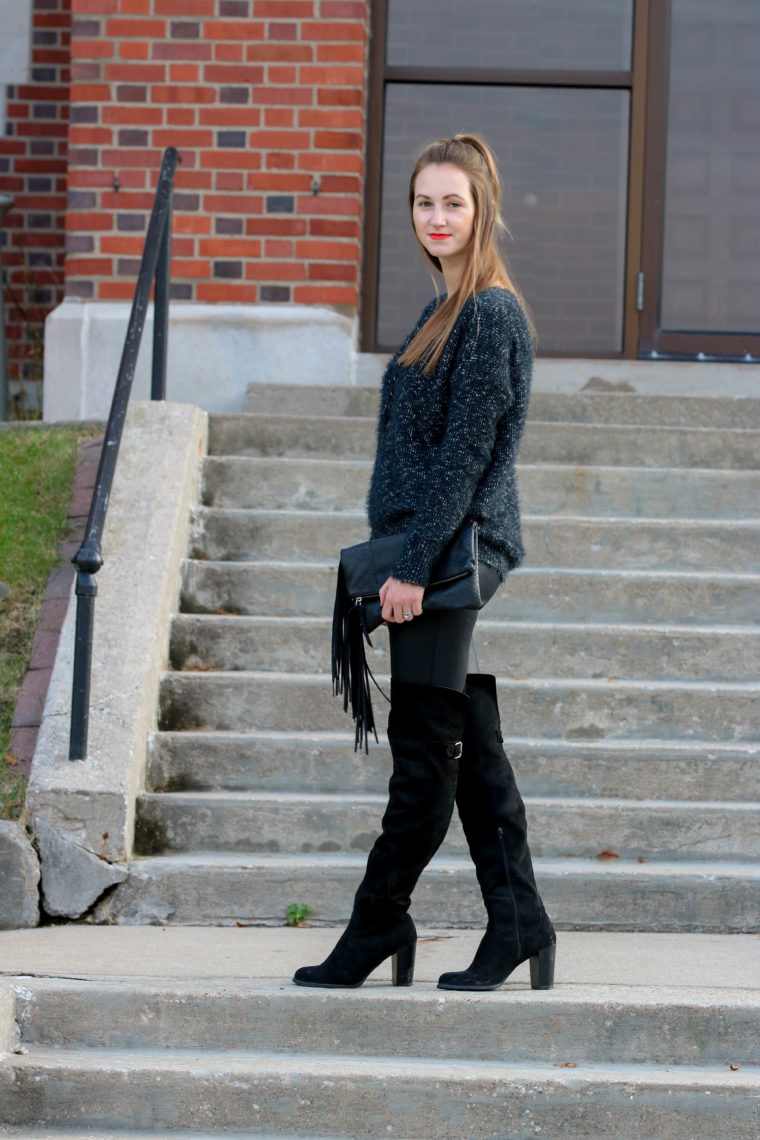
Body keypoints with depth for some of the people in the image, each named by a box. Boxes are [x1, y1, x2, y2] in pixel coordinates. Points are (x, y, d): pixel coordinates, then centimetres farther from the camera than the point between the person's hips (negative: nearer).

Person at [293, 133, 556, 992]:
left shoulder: (491, 314, -12)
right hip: (443, 560, 10)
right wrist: (400, 559, 19)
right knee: (473, 752, 9)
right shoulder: (452, 311, 18)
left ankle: (376, 931, 4)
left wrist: (414, 565, -18)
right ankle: (518, 931, 13)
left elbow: (466, 450, -17)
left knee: (424, 749, -3)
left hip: (453, 553, -10)